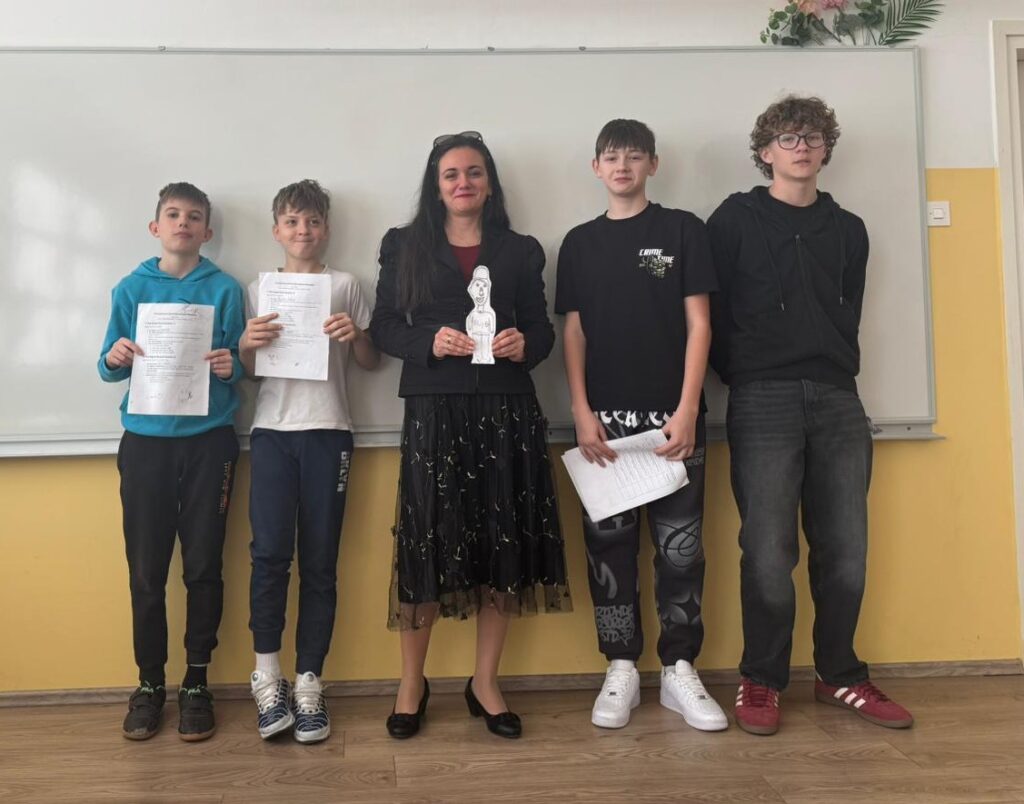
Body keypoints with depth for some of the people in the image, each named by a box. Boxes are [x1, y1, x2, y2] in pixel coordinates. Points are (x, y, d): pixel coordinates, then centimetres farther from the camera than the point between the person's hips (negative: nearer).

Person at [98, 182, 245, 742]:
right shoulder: (131, 289, 7)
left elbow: (240, 364, 3)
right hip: (145, 440, 1)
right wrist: (113, 359, -13)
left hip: (209, 441, -1)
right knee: (146, 570, 4)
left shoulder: (224, 289, 3)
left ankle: (196, 682, 17)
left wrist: (231, 365, -18)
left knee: (203, 565, 3)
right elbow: (110, 367, 9)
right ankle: (149, 683, 20)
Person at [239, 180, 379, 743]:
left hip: (327, 431, -1)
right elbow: (248, 371, 13)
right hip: (271, 429, 1)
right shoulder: (259, 290, 13)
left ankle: (308, 682, 10)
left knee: (319, 560, 1)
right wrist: (247, 346, -8)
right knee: (269, 550, -11)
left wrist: (354, 335, -11)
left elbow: (371, 362, 10)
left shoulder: (345, 286, 9)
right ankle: (267, 677, 4)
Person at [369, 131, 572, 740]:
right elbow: (384, 327, 4)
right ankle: (412, 684, 18)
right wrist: (430, 341, -14)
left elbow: (542, 329, 10)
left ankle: (486, 682, 20)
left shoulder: (520, 251, 14)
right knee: (427, 544, -1)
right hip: (434, 411, -2)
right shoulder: (405, 247, 10)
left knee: (503, 542, 4)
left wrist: (524, 343, -11)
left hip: (507, 413, 2)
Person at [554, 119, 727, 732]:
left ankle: (680, 670, 14)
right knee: (609, 545, 5)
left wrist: (687, 410, -9)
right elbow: (574, 333, 8)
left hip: (671, 414, -2)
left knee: (680, 547, 2)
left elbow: (698, 324, 0)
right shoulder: (580, 243, 12)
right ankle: (621, 669, 16)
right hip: (604, 417, 2)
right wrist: (582, 413, -4)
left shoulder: (683, 230, 6)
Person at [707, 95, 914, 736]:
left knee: (846, 549, 4)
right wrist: (746, 376, 0)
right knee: (769, 551, -5)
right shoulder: (735, 220, 6)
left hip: (837, 399, 4)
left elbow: (848, 315, 16)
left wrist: (835, 371, 6)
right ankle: (762, 680, 11)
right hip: (764, 400, -4)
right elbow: (712, 311, 1)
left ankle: (840, 676, 21)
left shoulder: (847, 229, 17)